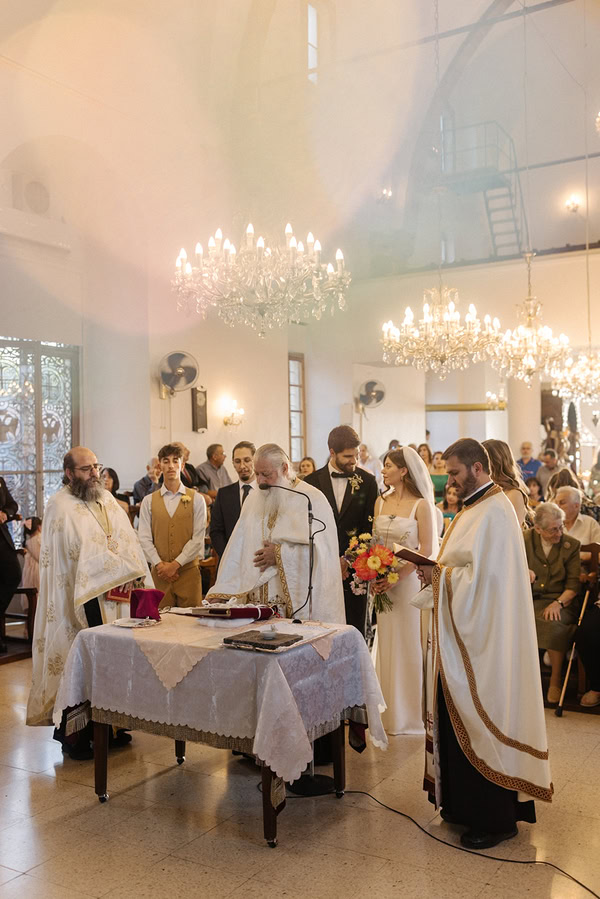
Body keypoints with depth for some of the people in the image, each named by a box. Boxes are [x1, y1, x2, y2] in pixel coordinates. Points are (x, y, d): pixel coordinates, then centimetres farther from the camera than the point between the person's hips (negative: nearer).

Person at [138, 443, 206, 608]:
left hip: (189, 571, -1)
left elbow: (198, 538, -3)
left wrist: (175, 564, -10)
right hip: (160, 574, 1)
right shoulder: (149, 501, 8)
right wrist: (160, 565, -9)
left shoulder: (196, 499, 3)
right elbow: (144, 538, 2)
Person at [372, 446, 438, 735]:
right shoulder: (381, 502, 8)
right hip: (383, 581, 5)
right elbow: (374, 542, 10)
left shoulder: (421, 505, -9)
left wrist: (398, 576, -20)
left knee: (409, 643, 3)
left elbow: (427, 549, -12)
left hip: (411, 579, -5)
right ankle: (391, 710, 23)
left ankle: (412, 713, 18)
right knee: (387, 643, 10)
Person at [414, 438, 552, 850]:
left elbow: (481, 579, -24)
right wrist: (439, 573, 3)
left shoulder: (493, 513, -18)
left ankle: (496, 819, 14)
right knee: (460, 721, 15)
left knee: (481, 724, 0)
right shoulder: (476, 508, 13)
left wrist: (440, 576, -13)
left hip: (484, 641, -10)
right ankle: (466, 804, 28)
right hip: (465, 635, 10)